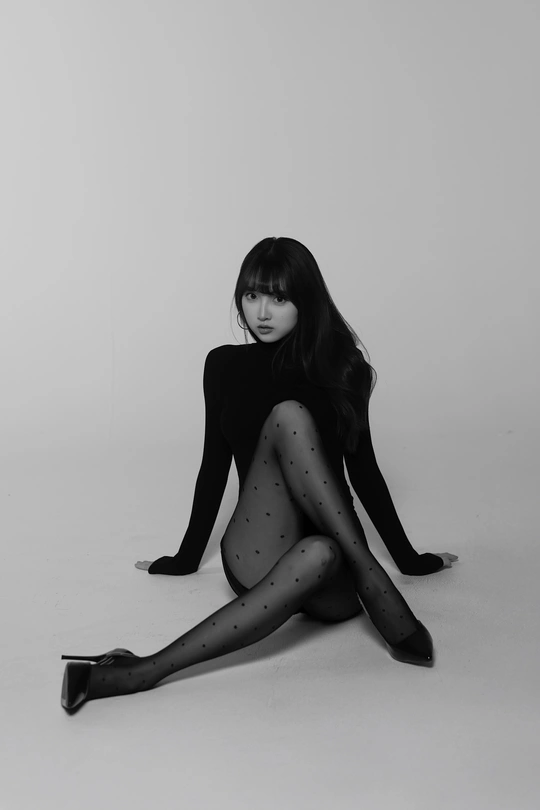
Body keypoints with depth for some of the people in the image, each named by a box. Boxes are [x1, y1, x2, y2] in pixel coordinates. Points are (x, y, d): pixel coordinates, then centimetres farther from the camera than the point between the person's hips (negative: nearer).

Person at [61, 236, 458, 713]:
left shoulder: (341, 368, 6)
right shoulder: (225, 366, 8)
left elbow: (362, 468, 14)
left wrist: (407, 558, 18)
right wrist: (188, 557, 21)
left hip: (334, 586, 1)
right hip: (256, 561, 0)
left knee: (321, 554, -39)